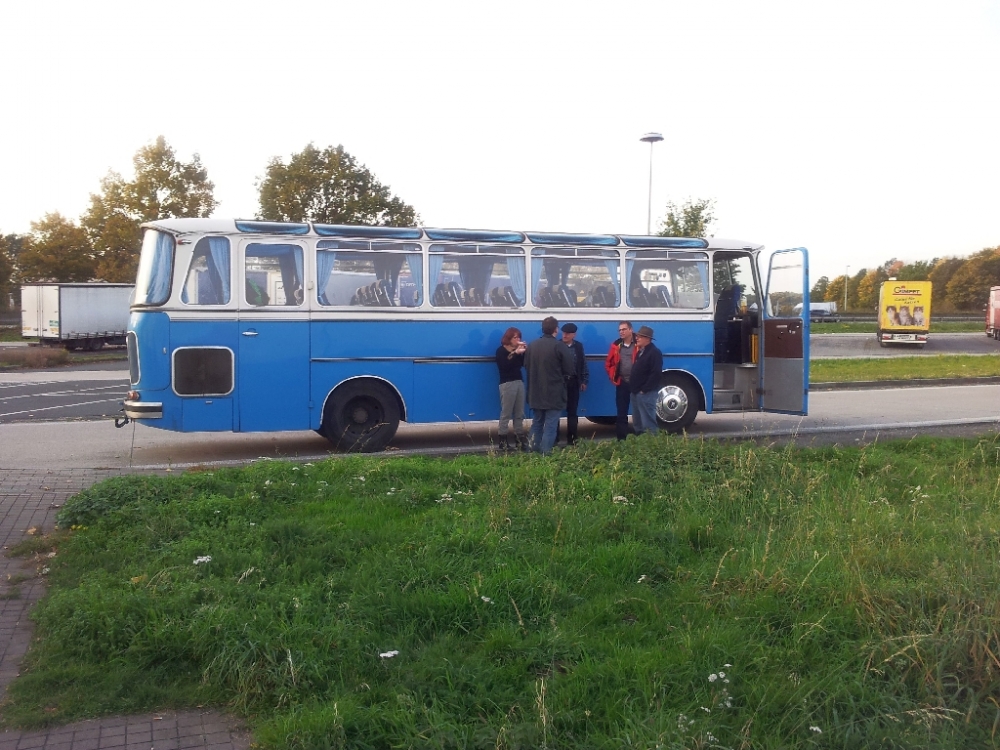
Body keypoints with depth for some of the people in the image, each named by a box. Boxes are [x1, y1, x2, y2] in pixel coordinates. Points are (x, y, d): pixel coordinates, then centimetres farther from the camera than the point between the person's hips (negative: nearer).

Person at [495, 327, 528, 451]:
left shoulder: (518, 350, 15)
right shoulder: (501, 351, -2)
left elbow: (525, 364, 6)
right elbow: (504, 366, -18)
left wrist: (525, 352, -6)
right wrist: (515, 353, -22)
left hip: (519, 382, 7)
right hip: (507, 384, -7)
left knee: (519, 413, 8)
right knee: (506, 413, -7)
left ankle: (519, 439, 13)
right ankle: (502, 441, -3)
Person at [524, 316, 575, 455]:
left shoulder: (532, 345, 3)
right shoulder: (559, 347, -15)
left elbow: (526, 366, 13)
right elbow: (570, 370, -12)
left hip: (536, 393, 6)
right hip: (554, 393, -6)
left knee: (537, 422, 17)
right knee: (550, 424, -1)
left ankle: (535, 450, 23)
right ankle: (545, 452, -3)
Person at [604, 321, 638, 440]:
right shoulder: (616, 345, 7)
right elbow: (608, 363, 16)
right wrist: (613, 378, 9)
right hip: (622, 384, 3)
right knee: (621, 412, 5)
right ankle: (621, 439, 10)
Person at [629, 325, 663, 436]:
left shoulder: (654, 353, -12)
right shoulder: (640, 352, 17)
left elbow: (656, 374, -20)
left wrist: (644, 389, -20)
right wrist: (633, 387, 12)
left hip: (646, 393, -10)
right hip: (636, 392, 10)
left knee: (648, 422, -7)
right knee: (638, 421, 16)